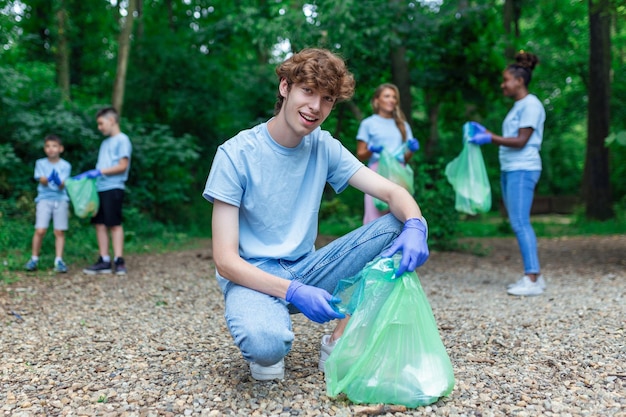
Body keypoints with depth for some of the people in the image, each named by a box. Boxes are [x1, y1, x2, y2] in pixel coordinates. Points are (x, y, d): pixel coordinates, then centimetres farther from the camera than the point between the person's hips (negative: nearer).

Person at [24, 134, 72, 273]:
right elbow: (42, 181, -5)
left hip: (61, 200, 0)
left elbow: (62, 185, -6)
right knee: (40, 230, -8)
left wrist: (58, 181, -30)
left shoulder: (65, 165, 3)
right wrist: (47, 179, -28)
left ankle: (59, 260, 4)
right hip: (44, 199, 0)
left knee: (59, 232, -2)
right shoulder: (40, 163, 6)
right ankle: (34, 259, 7)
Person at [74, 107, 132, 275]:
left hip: (113, 188, -8)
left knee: (115, 224, -6)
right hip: (99, 187, 8)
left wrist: (100, 171, -16)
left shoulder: (122, 140, -4)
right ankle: (104, 260, 8)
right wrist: (88, 174, 9)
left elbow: (123, 166, -13)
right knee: (100, 223, 5)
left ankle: (118, 260, -3)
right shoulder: (105, 143, 20)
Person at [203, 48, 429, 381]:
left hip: (305, 270, 5)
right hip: (253, 276, -5)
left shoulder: (325, 148, 0)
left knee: (396, 228, -12)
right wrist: (293, 292, -31)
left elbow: (393, 192, -5)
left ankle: (339, 342, -6)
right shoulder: (235, 154, -13)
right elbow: (225, 261, -17)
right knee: (267, 341, -39)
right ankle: (267, 352, 0)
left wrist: (415, 226, -29)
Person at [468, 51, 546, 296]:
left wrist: (490, 137, -16)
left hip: (523, 170, -10)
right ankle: (533, 276, 14)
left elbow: (521, 141, -15)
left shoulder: (531, 105, -8)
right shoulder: (517, 106, 20)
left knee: (520, 222, -12)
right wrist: (485, 133, 14)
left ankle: (532, 279, -10)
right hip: (509, 169, 10)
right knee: (518, 223, 8)